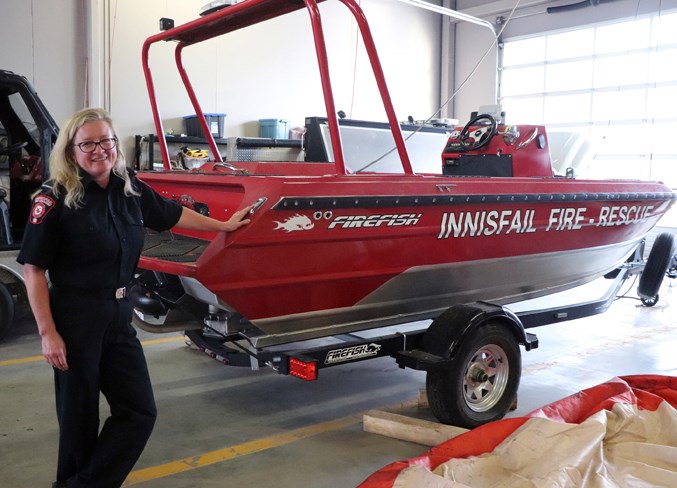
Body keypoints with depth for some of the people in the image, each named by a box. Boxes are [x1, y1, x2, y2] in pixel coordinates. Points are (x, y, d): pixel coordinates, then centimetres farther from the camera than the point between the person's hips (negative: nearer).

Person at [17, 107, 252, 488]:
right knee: (79, 415, 8)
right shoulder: (55, 198, -13)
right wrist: (48, 333, -15)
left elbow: (173, 214, 19)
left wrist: (223, 226, 28)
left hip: (119, 316, 6)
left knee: (140, 411, 8)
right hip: (75, 318, -6)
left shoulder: (129, 189, 3)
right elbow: (34, 270, -12)